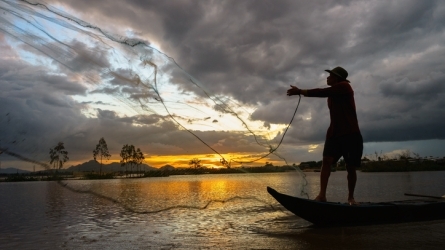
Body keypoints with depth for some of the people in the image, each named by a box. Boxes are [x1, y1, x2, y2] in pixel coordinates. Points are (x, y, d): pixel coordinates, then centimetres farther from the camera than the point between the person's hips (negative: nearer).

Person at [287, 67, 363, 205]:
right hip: (334, 133, 6)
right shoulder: (332, 93, 20)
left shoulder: (345, 86, -7)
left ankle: (351, 197, 14)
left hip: (351, 134, -6)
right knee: (327, 160, -14)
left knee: (351, 167, -1)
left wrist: (300, 91, -16)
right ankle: (322, 194, -19)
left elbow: (322, 92, -16)